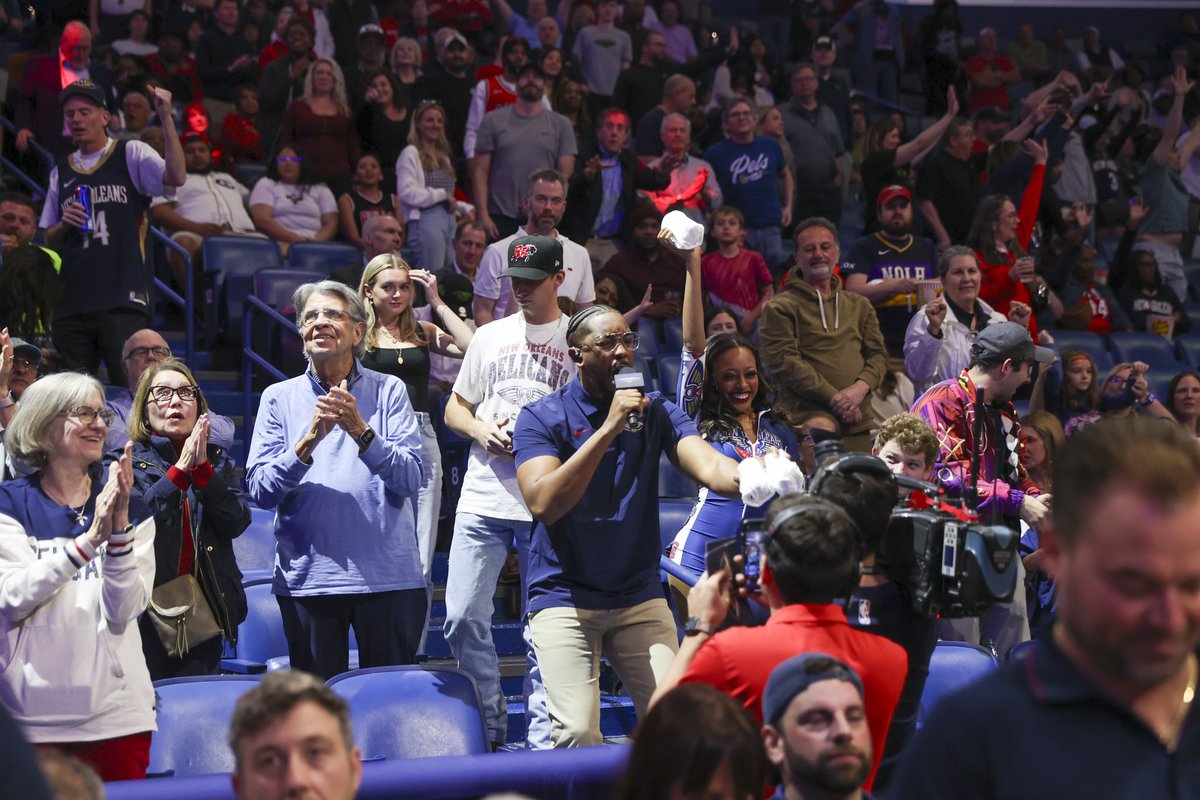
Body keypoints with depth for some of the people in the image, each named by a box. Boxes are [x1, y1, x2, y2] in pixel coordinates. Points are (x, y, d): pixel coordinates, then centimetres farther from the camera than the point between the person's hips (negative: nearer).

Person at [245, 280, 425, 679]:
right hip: (307, 577, 1)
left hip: (388, 576, -1)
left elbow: (409, 479, -6)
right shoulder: (279, 398, 7)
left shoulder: (389, 391, 4)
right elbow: (259, 490, -3)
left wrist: (361, 430, -20)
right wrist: (310, 439, -16)